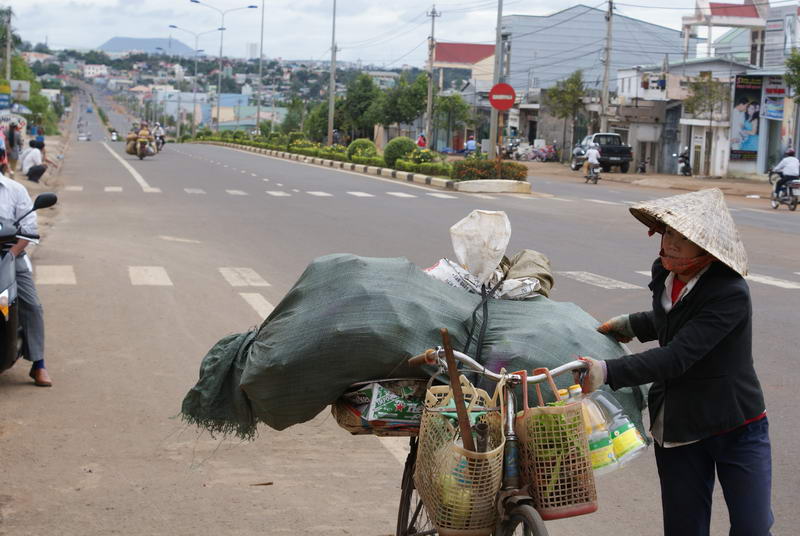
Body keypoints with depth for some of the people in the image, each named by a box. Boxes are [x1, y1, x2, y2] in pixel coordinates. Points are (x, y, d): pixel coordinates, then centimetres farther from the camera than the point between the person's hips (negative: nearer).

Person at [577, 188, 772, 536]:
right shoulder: (664, 273, -1)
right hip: (676, 427, 6)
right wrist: (631, 325, 14)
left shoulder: (730, 294, -25)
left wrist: (608, 372, -39)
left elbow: (677, 357, -33)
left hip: (737, 429, -6)